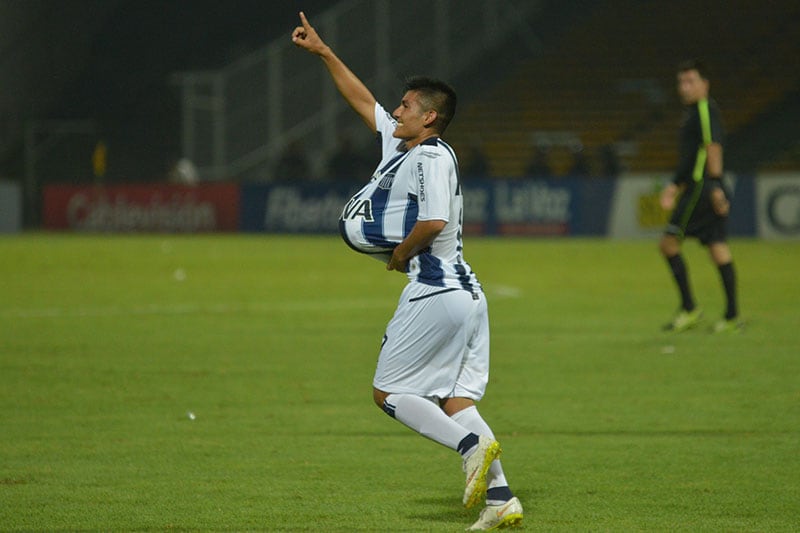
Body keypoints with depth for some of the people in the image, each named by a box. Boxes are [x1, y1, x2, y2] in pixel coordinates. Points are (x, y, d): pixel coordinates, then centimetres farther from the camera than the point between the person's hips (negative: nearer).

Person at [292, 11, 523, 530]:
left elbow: (434, 221, -26)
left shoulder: (431, 157, -12)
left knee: (389, 390, -1)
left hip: (436, 293, -9)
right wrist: (324, 52, 28)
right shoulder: (399, 144, 15)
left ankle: (473, 444, -14)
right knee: (451, 399, 7)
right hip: (464, 292, 9)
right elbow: (363, 101, 26)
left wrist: (401, 253, -10)